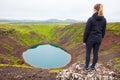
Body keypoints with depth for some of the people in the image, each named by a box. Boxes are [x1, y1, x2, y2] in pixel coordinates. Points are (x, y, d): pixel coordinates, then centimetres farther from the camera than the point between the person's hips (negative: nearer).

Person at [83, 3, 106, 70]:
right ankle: (93, 66, 28)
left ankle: (87, 66, 25)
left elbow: (86, 31, -15)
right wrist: (101, 39, 17)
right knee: (95, 53, 15)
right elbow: (103, 31, 5)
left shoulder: (91, 19, -18)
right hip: (98, 39, 4)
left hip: (90, 39, -4)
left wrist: (84, 41, -4)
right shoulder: (104, 19, -3)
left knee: (88, 53, 12)